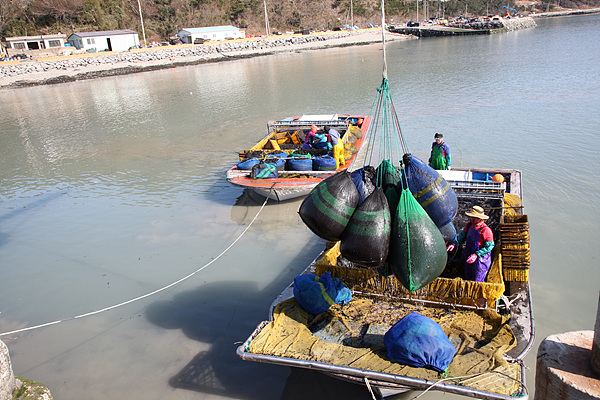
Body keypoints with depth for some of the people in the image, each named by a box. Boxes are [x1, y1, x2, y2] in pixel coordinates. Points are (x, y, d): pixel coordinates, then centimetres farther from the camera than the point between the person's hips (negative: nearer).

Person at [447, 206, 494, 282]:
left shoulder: (485, 230, -24)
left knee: (477, 282, 2)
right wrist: (455, 244, -9)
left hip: (481, 258, -7)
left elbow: (490, 246, -19)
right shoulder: (469, 225, -2)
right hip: (469, 257, 7)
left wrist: (476, 255, -25)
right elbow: (463, 235, 9)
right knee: (468, 279, 23)